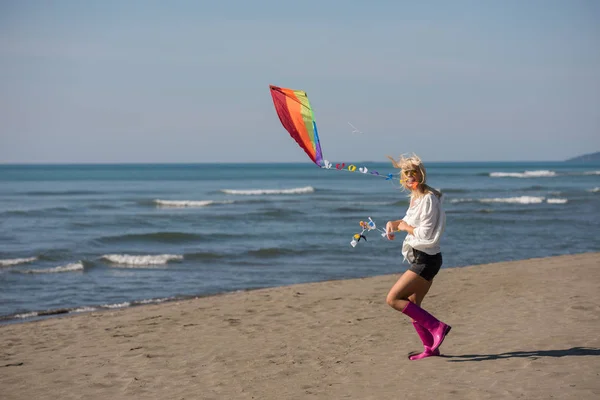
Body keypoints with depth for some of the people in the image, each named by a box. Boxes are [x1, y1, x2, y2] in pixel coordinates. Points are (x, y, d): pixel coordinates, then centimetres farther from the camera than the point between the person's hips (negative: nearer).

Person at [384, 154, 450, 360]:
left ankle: (437, 327, -9)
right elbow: (410, 221, 24)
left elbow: (425, 234, -23)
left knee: (393, 299, -13)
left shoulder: (428, 199, -19)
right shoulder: (415, 197, 9)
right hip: (420, 258, 10)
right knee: (412, 305, 13)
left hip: (426, 259, -10)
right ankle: (431, 347, 23)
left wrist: (406, 227, -8)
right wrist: (393, 223, 5)